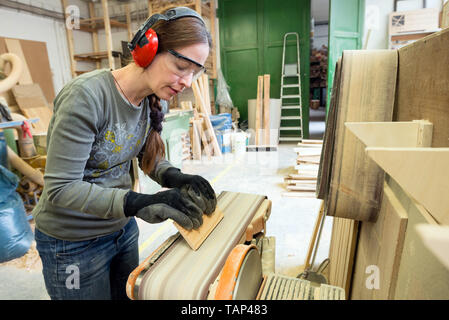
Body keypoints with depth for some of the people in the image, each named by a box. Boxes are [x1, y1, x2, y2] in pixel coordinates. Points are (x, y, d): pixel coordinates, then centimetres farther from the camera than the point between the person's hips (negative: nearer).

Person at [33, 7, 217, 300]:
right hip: (73, 243, -6)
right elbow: (60, 188, -27)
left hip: (123, 229, 6)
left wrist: (174, 177, -19)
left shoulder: (151, 100, -7)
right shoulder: (87, 96, -28)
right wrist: (139, 203, -37)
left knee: (130, 294, 23)